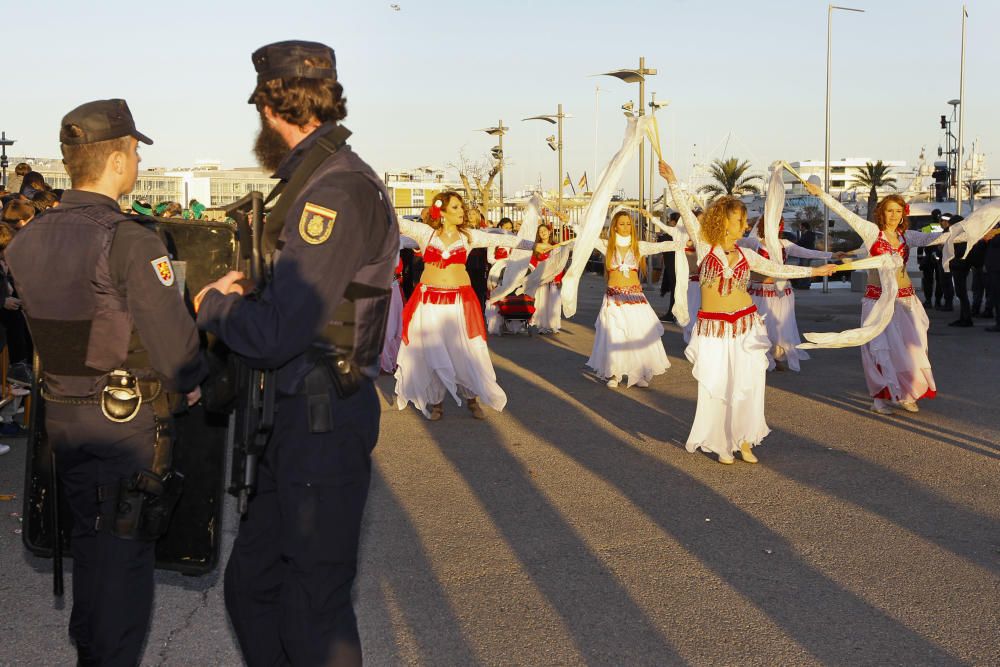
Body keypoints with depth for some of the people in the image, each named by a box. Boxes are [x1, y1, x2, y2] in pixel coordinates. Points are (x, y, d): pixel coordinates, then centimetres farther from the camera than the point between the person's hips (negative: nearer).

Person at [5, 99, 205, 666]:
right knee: (126, 551, 6)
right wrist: (191, 383, -3)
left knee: (90, 537, 22)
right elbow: (175, 342, -21)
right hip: (128, 418, -7)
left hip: (61, 414, 7)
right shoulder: (130, 243, -20)